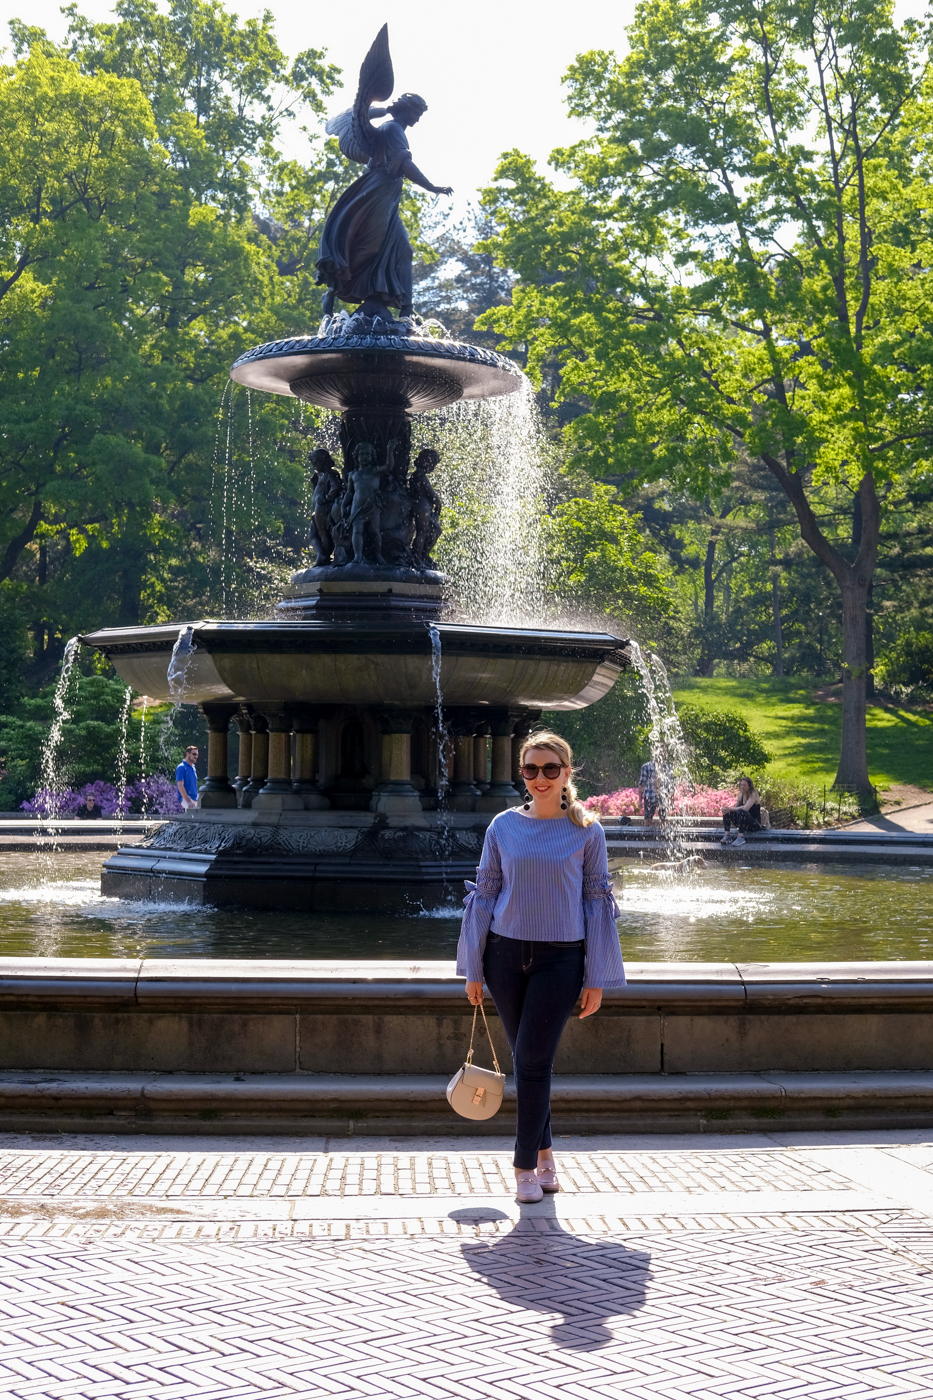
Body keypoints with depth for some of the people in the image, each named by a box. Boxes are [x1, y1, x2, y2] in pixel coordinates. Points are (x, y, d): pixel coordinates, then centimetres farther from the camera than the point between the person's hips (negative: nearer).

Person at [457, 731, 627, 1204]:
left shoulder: (586, 831, 0)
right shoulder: (503, 827, 4)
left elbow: (597, 900, 2)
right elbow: (485, 894, 8)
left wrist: (597, 979, -1)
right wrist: (473, 969, 6)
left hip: (561, 958, -2)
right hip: (506, 953, 2)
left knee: (533, 1060, -7)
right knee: (525, 1059, 8)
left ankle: (526, 1166, 3)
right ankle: (544, 1153, 23)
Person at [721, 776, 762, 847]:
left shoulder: (754, 795, -12)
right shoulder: (741, 795, 10)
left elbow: (746, 808, -27)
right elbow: (735, 808, 6)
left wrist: (730, 809, -29)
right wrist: (727, 809, -16)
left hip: (755, 825, -7)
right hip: (744, 824, 7)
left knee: (741, 812, -35)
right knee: (727, 812, -9)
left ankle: (741, 838, -38)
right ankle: (727, 836, -19)